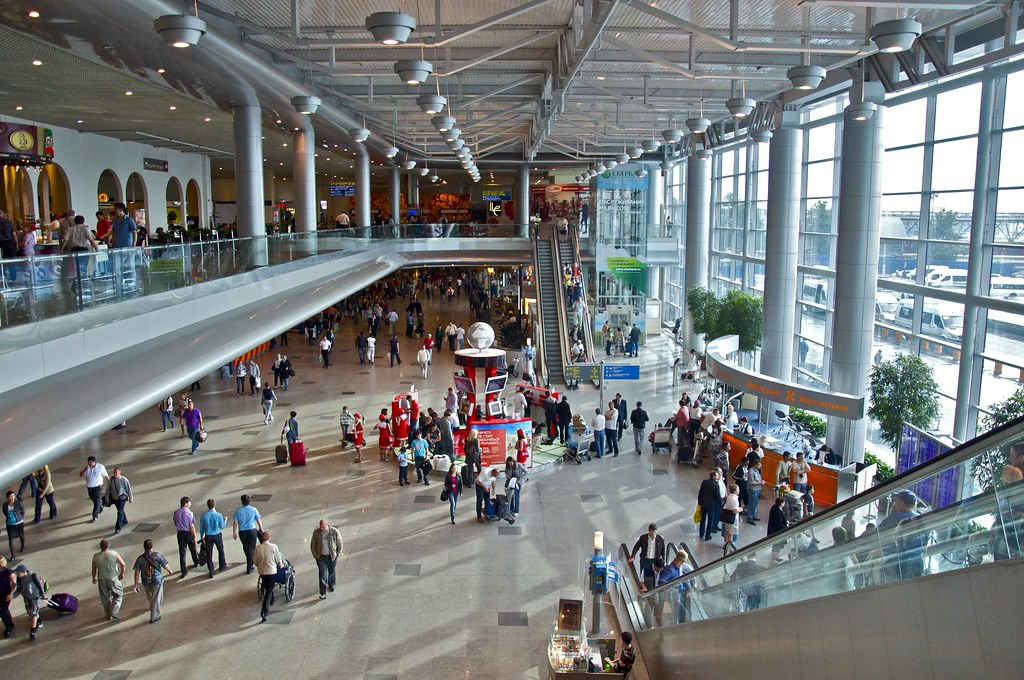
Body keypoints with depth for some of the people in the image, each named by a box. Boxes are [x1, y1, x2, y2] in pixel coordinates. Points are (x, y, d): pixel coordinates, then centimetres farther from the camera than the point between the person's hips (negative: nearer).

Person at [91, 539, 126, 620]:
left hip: (101, 580, 2)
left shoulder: (95, 557, -10)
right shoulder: (114, 554, -15)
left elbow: (94, 569, 3)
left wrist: (94, 578, 21)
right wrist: (122, 573, 6)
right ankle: (113, 614, 7)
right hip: (113, 579, -2)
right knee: (118, 595, 16)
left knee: (105, 598, 18)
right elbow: (123, 564, -12)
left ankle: (108, 615, 31)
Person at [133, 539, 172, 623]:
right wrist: (170, 571, 13)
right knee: (156, 599, 9)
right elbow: (165, 565, -7)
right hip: (157, 580, -3)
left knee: (150, 597, 28)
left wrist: (136, 584, 0)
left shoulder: (140, 559, -12)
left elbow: (137, 572, -9)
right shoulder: (157, 555, -17)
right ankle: (154, 617, 13)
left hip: (146, 582, 3)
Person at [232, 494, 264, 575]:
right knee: (251, 549, 5)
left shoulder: (238, 510, -8)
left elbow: (235, 523, -6)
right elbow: (259, 521, 0)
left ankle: (249, 563, 42)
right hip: (252, 531, -2)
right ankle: (249, 568, 5)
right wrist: (261, 529, 18)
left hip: (242, 532, 2)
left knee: (245, 548, 23)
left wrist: (234, 533, 6)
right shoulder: (253, 510, -10)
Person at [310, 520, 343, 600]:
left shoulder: (334, 531, -14)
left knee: (332, 572, 20)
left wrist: (337, 554, -5)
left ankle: (331, 585, 46)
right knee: (322, 575, -4)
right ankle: (323, 593, 1)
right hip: (321, 557, 0)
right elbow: (312, 545, 2)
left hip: (332, 557, 0)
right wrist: (316, 555, -2)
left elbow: (340, 544, -3)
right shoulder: (316, 532, -10)